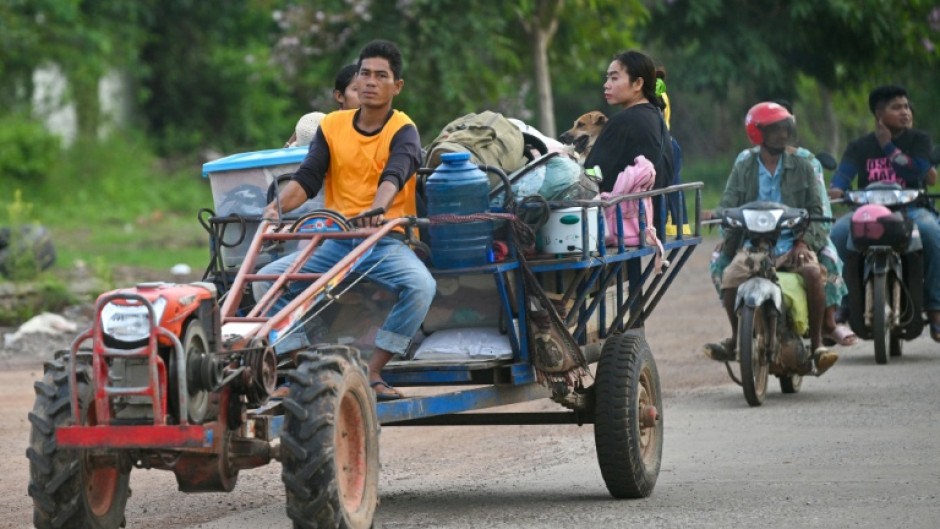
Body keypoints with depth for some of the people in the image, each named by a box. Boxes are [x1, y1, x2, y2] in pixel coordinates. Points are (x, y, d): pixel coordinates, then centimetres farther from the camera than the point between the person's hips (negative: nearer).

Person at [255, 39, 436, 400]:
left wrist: (376, 210, -43)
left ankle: (373, 373, -22)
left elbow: (394, 176, -21)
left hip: (387, 241, -3)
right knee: (266, 279, -15)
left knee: (420, 285, -33)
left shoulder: (402, 131, -1)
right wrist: (277, 207, -23)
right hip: (336, 241, 3)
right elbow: (307, 178, -1)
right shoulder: (332, 126, 9)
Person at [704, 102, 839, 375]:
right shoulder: (742, 171, 13)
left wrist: (804, 241, -10)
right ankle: (736, 338, -2)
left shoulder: (801, 168, 12)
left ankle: (817, 343, -20)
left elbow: (815, 210, 7)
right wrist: (728, 239, -15)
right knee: (729, 278, -28)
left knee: (813, 272, -33)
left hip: (793, 245, 0)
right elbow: (727, 206, 5)